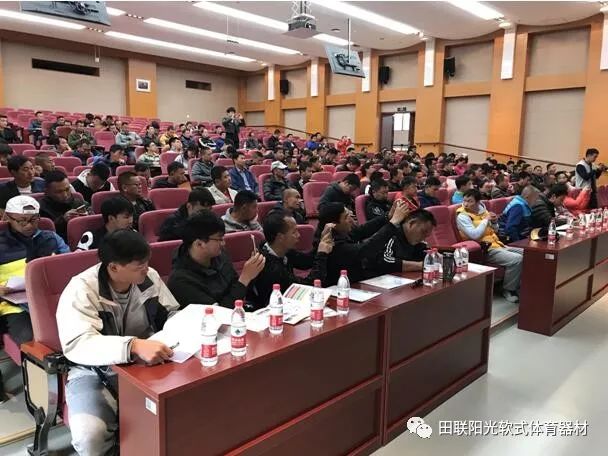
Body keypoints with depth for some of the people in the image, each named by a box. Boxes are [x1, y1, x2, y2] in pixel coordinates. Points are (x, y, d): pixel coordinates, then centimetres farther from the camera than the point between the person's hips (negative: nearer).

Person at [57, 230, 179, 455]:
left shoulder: (149, 278, -5)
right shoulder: (82, 290, -19)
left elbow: (173, 314, 10)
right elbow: (77, 344, -33)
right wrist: (133, 346, -48)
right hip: (94, 371, -3)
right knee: (90, 434, -31)